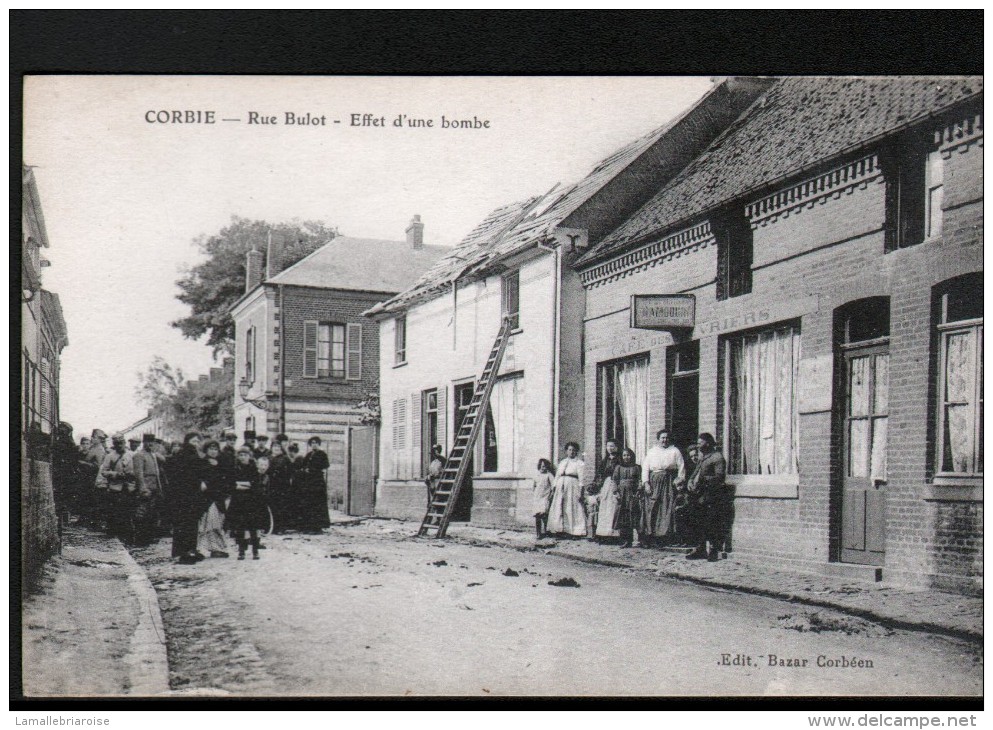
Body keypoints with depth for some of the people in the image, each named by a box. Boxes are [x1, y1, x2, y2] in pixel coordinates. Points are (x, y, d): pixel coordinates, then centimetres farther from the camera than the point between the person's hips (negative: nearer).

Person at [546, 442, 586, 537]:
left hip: (572, 487, -5)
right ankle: (560, 530, 6)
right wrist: (553, 489, 12)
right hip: (560, 487, 5)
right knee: (558, 509, 1)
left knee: (572, 509, -9)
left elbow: (581, 479, -4)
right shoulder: (562, 463, 19)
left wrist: (581, 492, -13)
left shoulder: (579, 463, 3)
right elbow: (557, 477, 19)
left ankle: (576, 532, -8)